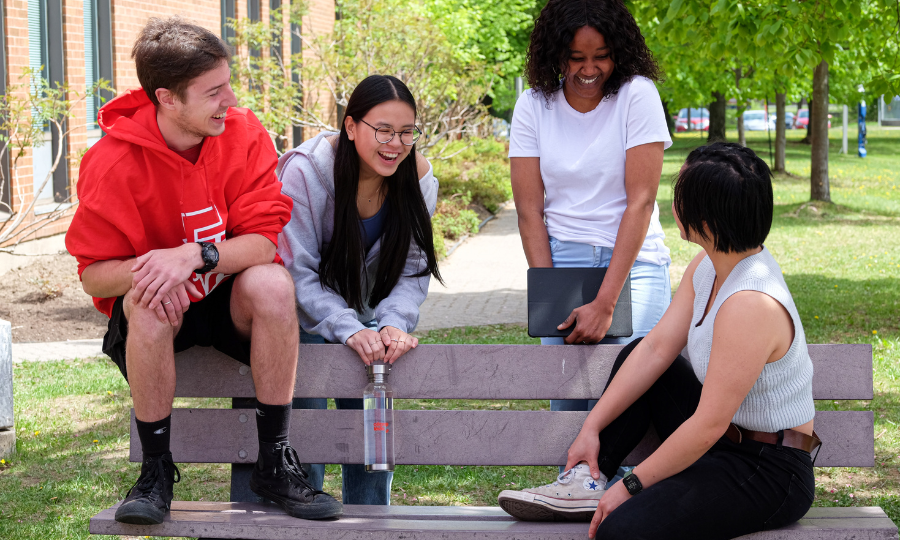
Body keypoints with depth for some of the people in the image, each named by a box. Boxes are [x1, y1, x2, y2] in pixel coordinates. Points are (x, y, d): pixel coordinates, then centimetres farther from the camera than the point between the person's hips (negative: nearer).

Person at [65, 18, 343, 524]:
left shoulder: (244, 133, -12)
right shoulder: (112, 161, -17)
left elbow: (265, 241, -18)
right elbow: (94, 273, -14)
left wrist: (193, 256, -36)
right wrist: (140, 274, -37)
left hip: (232, 300, 1)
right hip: (160, 314, -1)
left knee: (273, 283, -31)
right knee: (148, 300, -35)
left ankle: (275, 461, -20)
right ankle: (157, 469, -21)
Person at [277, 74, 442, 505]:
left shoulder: (417, 177, -15)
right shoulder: (305, 171, -27)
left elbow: (412, 270, -12)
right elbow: (298, 274, -26)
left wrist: (393, 324, -30)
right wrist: (349, 330, -37)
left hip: (365, 317, 4)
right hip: (304, 316, -4)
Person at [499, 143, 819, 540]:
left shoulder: (751, 303, -28)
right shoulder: (707, 267, 1)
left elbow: (709, 425, -25)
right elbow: (656, 348, 6)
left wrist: (631, 486, -16)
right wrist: (592, 427, 4)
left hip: (770, 475, -10)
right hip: (728, 439, 10)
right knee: (635, 353, 17)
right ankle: (586, 481, 10)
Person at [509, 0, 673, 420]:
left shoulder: (637, 95, -6)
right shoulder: (533, 106, 2)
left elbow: (641, 201, -12)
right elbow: (529, 209, 0)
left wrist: (605, 303, -17)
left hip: (633, 261, -2)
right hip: (560, 259, 2)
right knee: (565, 398, -4)